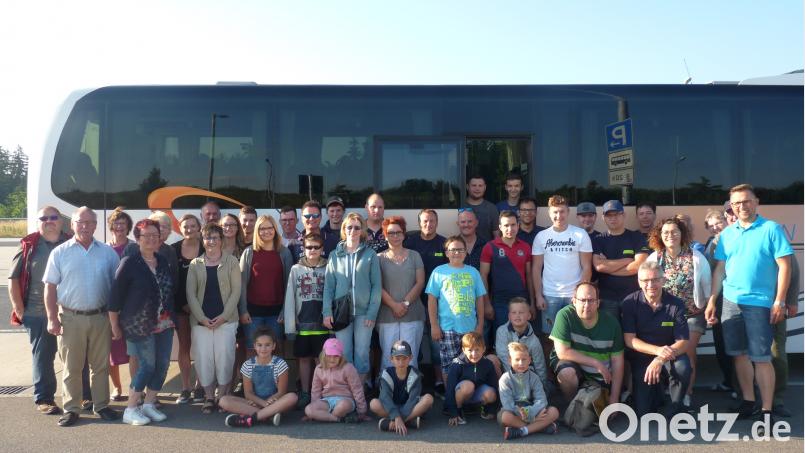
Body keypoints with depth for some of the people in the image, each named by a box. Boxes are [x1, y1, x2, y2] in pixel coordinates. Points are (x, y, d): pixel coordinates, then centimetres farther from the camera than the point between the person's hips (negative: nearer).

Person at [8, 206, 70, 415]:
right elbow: (13, 279, 4)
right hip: (38, 315, -1)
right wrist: (19, 310, -1)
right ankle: (44, 399, 18)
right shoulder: (29, 246, 1)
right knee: (42, 357, 7)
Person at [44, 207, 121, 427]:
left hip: (100, 317, 1)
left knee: (100, 365, 10)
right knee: (71, 367, 7)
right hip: (70, 318, -1)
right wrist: (52, 319, -6)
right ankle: (71, 408, 18)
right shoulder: (60, 253, 1)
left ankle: (101, 405, 21)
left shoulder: (108, 252, 4)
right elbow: (50, 287, 0)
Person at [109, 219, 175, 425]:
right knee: (147, 366, -6)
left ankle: (149, 404, 21)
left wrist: (171, 318, 16)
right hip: (140, 325, -6)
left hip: (164, 324, 6)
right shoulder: (129, 263, -8)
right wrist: (115, 326, -6)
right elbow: (115, 296, -7)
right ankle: (130, 410, 10)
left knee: (162, 365, 5)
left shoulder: (164, 262, 9)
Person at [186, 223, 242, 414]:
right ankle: (209, 398, 16)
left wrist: (223, 316, -10)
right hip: (200, 321, 2)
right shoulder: (195, 264, 8)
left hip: (226, 320, -2)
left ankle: (222, 397, 13)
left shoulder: (231, 262, 2)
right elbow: (190, 294, 3)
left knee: (224, 358, -2)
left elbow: (236, 291, -2)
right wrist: (202, 318, -7)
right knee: (203, 359, 2)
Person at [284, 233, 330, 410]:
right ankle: (305, 393, 21)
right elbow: (290, 298, 1)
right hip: (302, 323, 1)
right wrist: (290, 324, -4)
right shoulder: (296, 269, 2)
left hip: (322, 323, -1)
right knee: (304, 359, 10)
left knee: (321, 360, 4)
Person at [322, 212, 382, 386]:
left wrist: (372, 312, -7)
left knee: (362, 353, 4)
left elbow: (376, 285, 0)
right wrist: (327, 312, -4)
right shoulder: (335, 255, 7)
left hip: (363, 311, -1)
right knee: (344, 353, 5)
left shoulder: (370, 254, 2)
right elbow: (329, 285, 5)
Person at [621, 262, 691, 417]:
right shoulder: (631, 303, -13)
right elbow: (629, 340, -15)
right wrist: (658, 350, -30)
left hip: (670, 356, 0)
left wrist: (661, 360, -32)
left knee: (683, 367, -34)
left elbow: (684, 342, -16)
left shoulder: (676, 304, -13)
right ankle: (658, 392, 29)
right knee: (643, 411, -6)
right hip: (641, 358, 0)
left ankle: (676, 404, -4)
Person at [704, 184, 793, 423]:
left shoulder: (771, 229, -3)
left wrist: (780, 301, -12)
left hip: (760, 303, -5)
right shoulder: (727, 233, 10)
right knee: (740, 354, 11)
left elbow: (784, 266, -6)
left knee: (761, 358, -2)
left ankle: (766, 411, 6)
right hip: (730, 302, 5)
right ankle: (748, 402, 24)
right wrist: (711, 301, 7)